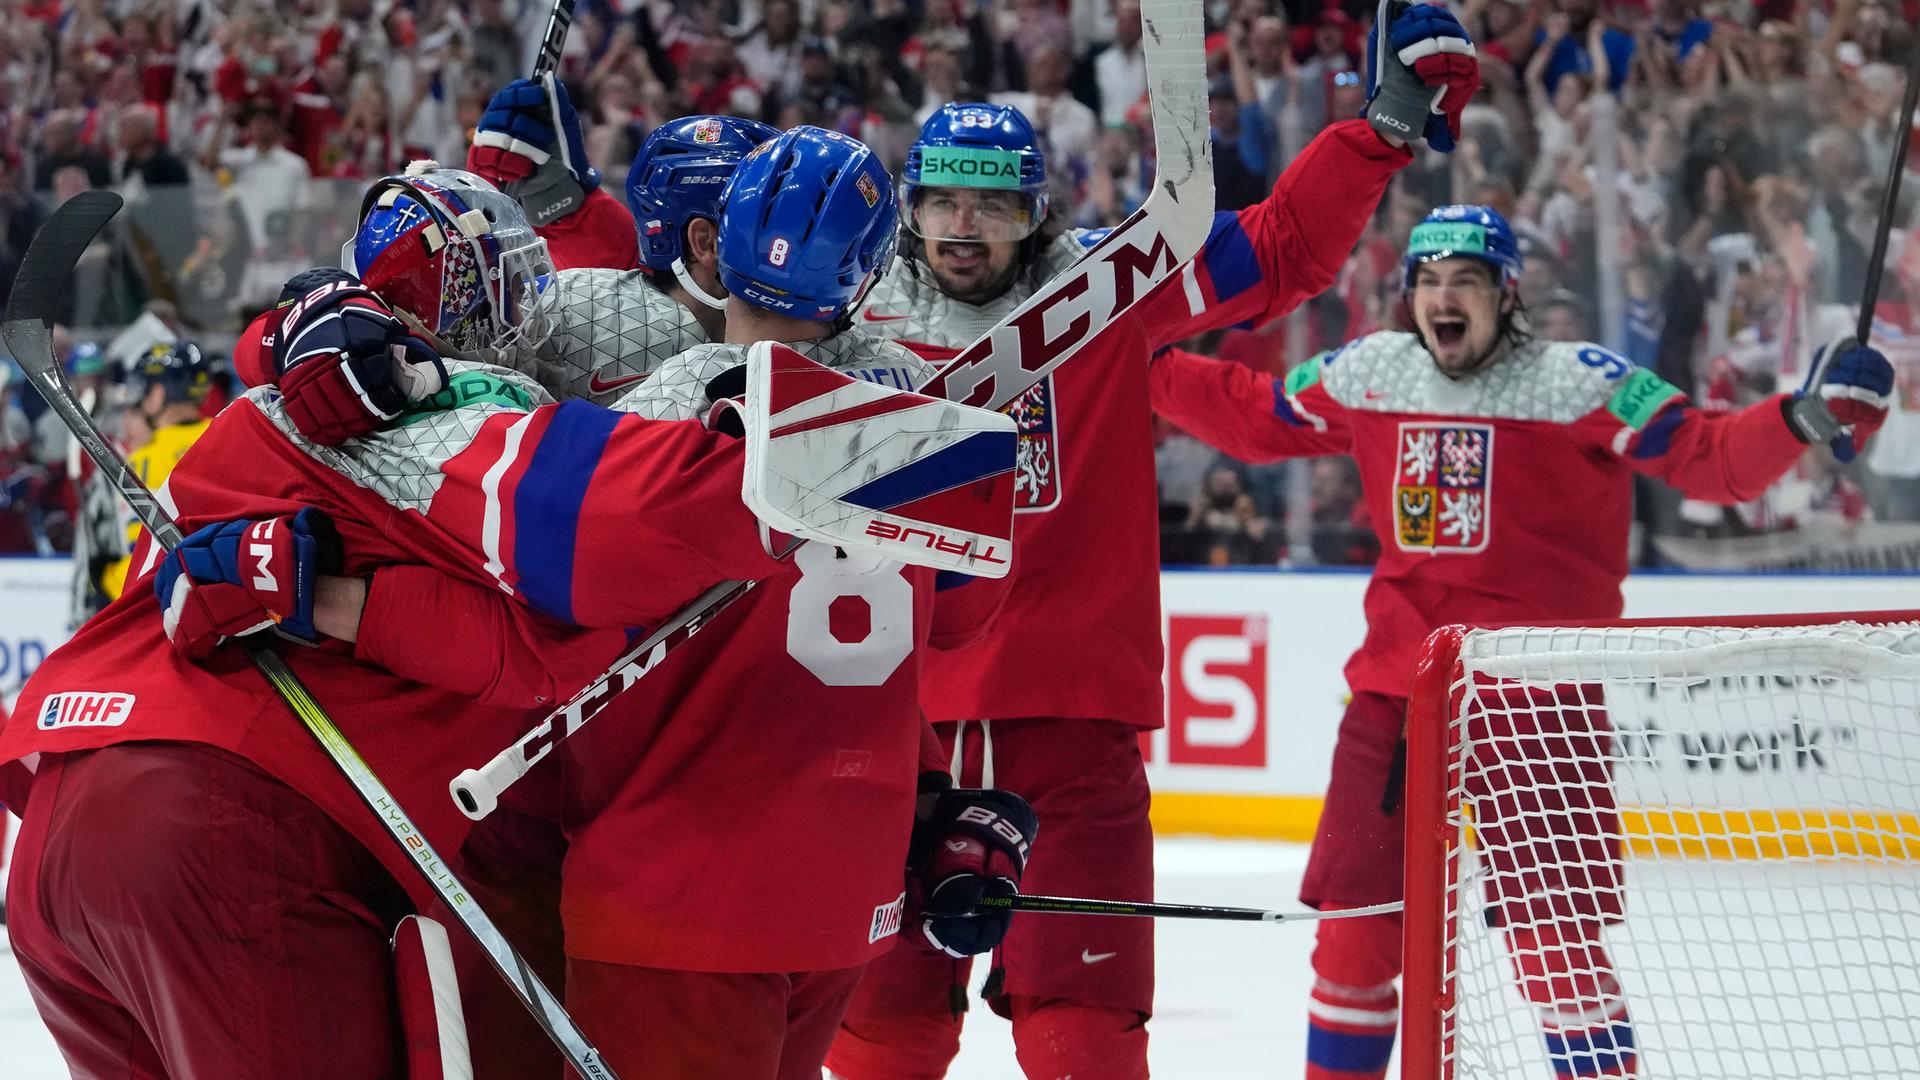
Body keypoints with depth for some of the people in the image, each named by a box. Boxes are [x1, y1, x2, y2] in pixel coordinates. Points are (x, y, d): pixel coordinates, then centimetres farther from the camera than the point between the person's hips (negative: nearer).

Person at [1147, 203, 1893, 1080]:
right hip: (1398, 686, 5)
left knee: (1556, 938, -7)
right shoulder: (1367, 375, 6)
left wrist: (1805, 418, -30)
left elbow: (1711, 459, -13)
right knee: (1356, 917, 8)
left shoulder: (1578, 383, -9)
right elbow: (1252, 416, 20)